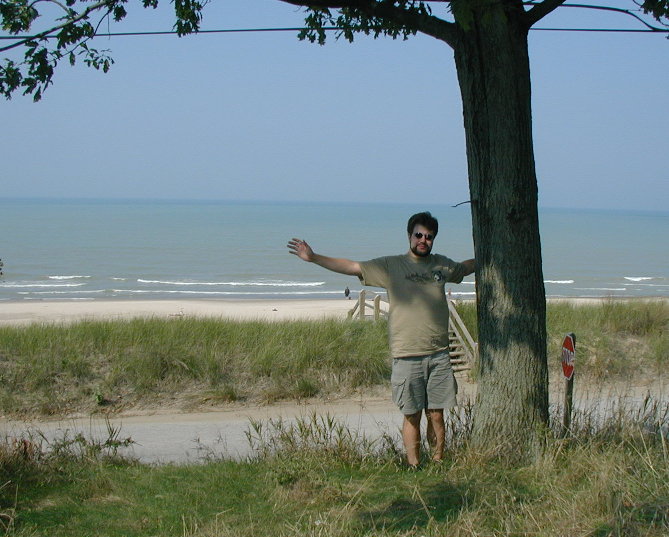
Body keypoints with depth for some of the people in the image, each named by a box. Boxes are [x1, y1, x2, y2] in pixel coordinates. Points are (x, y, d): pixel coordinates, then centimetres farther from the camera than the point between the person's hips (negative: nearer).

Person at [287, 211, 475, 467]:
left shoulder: (442, 265, 12)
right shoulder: (391, 266, 2)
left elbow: (467, 266, 34)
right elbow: (351, 267, -1)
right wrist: (313, 258, -7)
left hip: (438, 355, 3)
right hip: (407, 357, -3)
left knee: (436, 415, 6)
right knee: (412, 416, 2)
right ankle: (414, 468, 10)